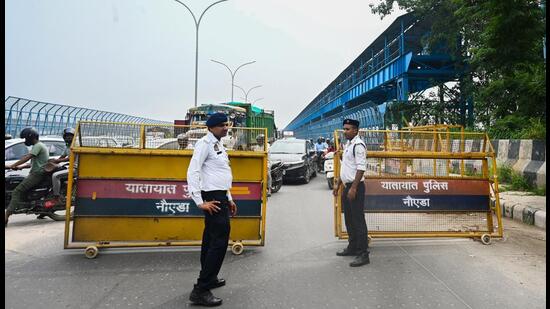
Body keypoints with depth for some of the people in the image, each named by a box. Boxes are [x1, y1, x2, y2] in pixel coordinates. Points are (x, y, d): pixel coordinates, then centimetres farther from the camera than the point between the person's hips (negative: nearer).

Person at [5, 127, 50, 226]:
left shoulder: (38, 145, -9)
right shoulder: (39, 146, 24)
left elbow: (27, 158, -21)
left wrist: (11, 166, -20)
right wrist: (21, 167, 15)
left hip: (37, 174, -11)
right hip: (37, 173, 11)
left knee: (17, 191, -18)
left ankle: (6, 217, -26)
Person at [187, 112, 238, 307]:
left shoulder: (218, 145, 17)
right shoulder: (205, 143, -12)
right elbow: (192, 172, -20)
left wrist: (229, 199, 22)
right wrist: (200, 202, -23)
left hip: (221, 196, 10)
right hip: (213, 198, -10)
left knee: (211, 240, 17)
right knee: (219, 242, -11)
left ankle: (209, 279, 30)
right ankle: (200, 291, -7)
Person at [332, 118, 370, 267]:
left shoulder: (358, 145, -14)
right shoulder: (347, 144, 16)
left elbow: (361, 168, -21)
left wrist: (353, 188, -23)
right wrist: (338, 184, 20)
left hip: (355, 187, -10)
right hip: (347, 186, 10)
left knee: (358, 220, -7)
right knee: (349, 219, 18)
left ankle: (363, 254, -1)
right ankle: (352, 247, 31)